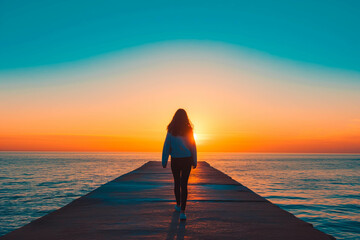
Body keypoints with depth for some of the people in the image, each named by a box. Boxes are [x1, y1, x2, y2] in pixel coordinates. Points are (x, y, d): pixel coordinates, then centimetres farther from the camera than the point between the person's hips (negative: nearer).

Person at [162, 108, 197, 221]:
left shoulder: (171, 131, -6)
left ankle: (178, 205, 35)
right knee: (184, 184, -2)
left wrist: (164, 161, 1)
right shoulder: (189, 130, -4)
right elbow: (193, 146, -1)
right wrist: (195, 161, 7)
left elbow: (166, 146, -5)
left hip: (175, 160, 0)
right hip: (187, 160, 0)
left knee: (177, 182, 19)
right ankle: (182, 211, -11)